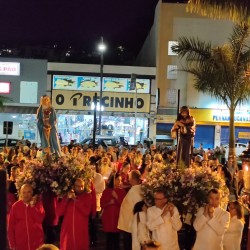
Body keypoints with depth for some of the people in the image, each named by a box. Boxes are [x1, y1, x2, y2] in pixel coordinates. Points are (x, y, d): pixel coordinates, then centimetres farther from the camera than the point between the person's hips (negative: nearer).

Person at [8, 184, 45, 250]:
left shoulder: (38, 204, 1)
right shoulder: (15, 206, 1)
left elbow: (40, 219, -13)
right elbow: (11, 225, 2)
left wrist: (32, 206, -14)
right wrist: (12, 244, -1)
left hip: (36, 242, 0)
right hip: (20, 243, 0)